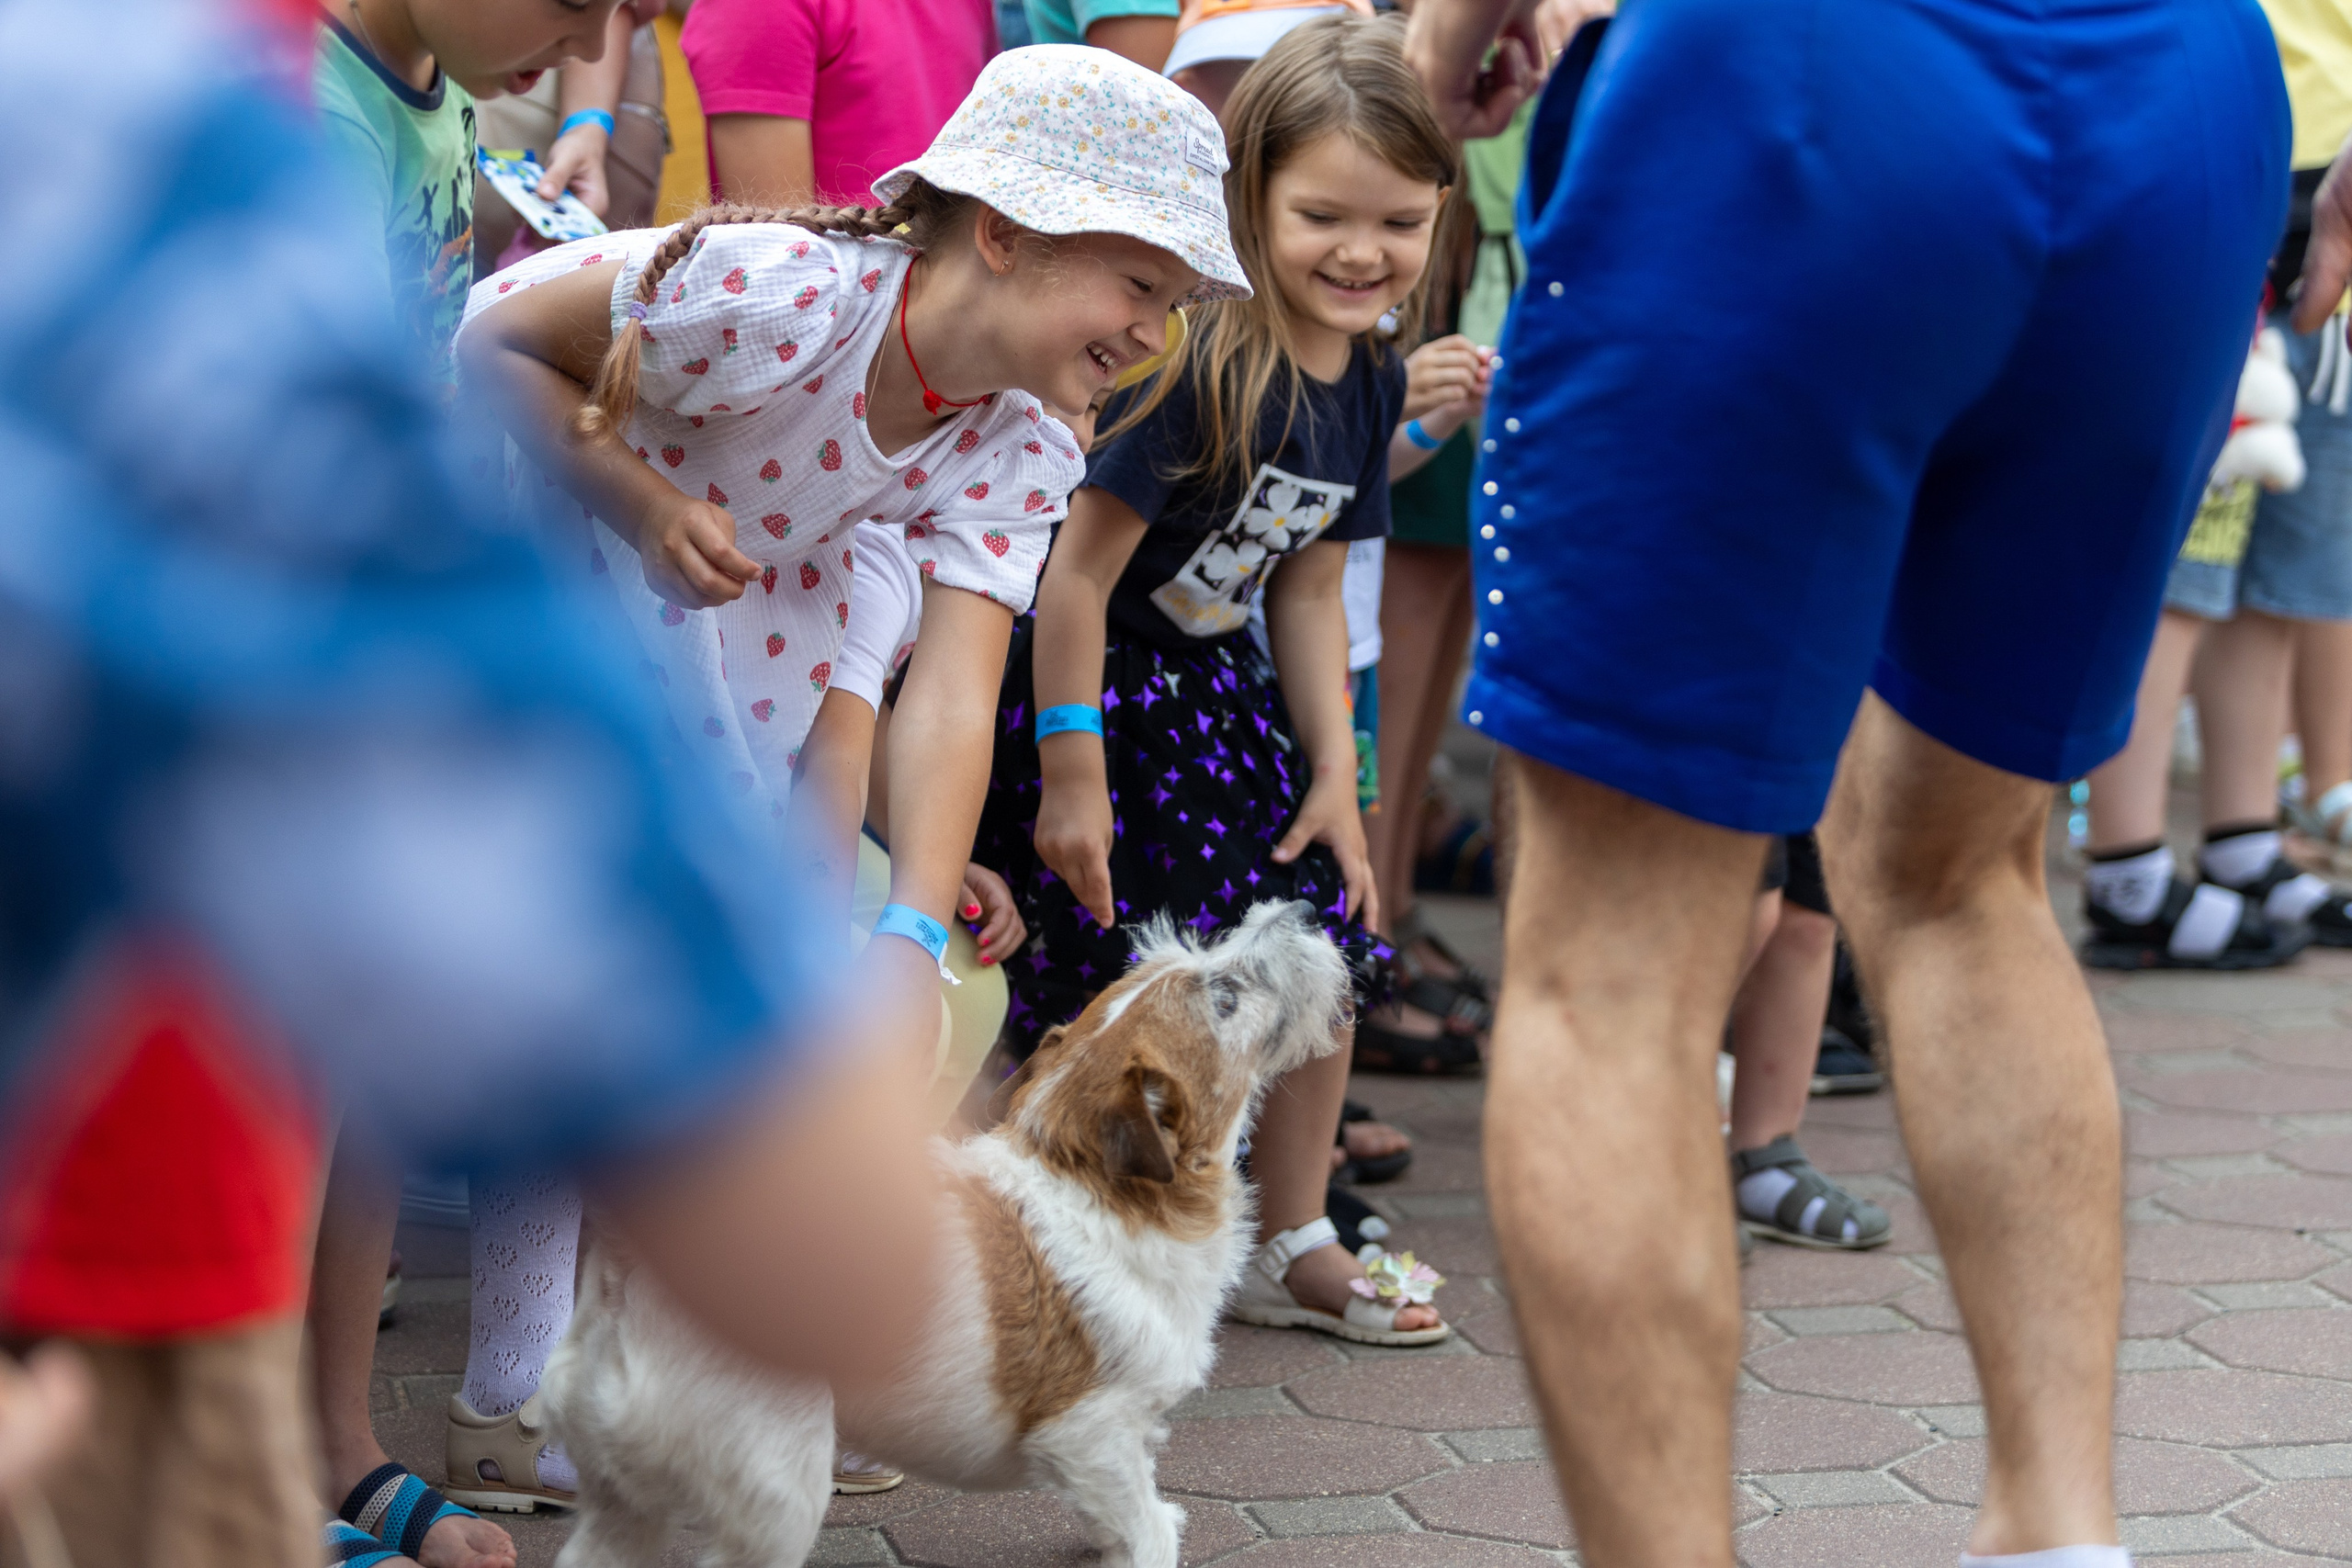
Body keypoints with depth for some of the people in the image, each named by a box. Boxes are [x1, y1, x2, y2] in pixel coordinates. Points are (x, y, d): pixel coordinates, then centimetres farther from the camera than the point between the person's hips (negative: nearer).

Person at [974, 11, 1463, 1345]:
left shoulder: (1373, 379, -1)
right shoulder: (1197, 356, -26)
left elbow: (1308, 586, 8)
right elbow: (1078, 569, -24)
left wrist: (1334, 774, 5)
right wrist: (1069, 780, -22)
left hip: (1206, 684, 8)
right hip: (1074, 685, -8)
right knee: (1106, 991, -10)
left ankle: (1294, 1248, 26)